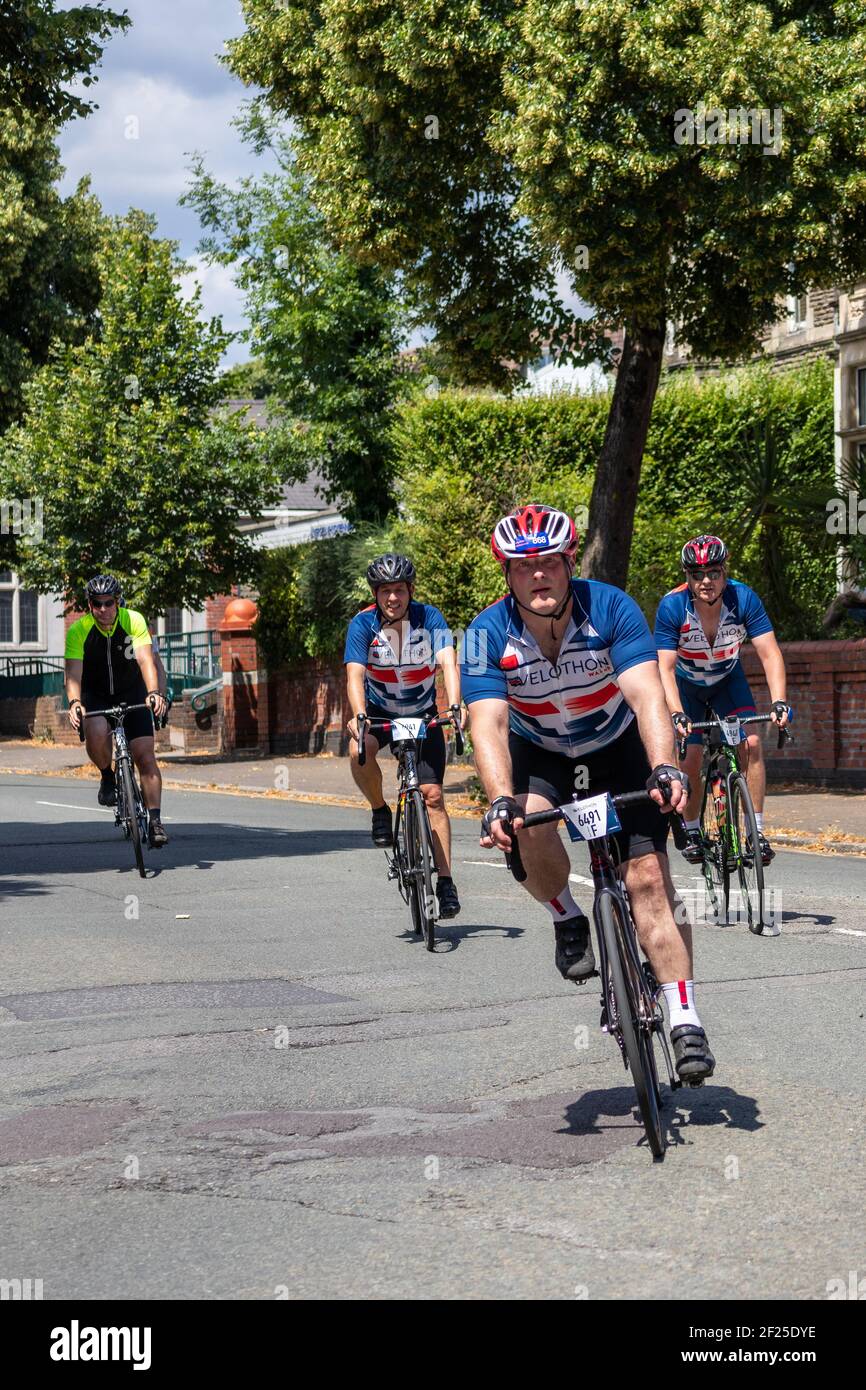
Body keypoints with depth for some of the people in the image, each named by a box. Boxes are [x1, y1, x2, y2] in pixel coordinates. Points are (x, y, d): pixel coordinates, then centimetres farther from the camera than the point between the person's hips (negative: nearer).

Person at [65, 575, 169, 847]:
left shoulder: (133, 621, -19)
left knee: (145, 756, -11)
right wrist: (74, 702, -46)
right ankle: (107, 777, -1)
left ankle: (154, 821, -6)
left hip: (132, 694, 0)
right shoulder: (79, 630, -19)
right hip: (95, 696, 0)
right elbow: (73, 672, -27)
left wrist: (154, 692, -47)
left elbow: (146, 660, -29)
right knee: (96, 734, -32)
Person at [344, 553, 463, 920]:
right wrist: (359, 716, -47)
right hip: (379, 710, 0)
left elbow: (449, 664, -29)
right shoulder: (363, 624, -17)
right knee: (360, 750, -34)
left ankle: (445, 882, -5)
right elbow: (355, 674, -28)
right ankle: (380, 811, -6)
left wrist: (454, 706, -46)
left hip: (423, 714, 0)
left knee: (433, 796, -9)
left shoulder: (429, 618, -17)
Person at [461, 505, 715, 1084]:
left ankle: (684, 1019, -11)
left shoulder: (611, 608, -25)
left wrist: (664, 768, -52)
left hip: (617, 746, 0)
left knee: (649, 875, -15)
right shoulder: (488, 634, -23)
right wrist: (501, 801, -49)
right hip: (538, 752, 1)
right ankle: (569, 921, -4)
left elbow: (646, 694, -35)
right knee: (528, 824, -33)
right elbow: (488, 724, -32)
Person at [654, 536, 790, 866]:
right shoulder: (672, 606, -30)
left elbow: (770, 653, -29)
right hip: (687, 685, -1)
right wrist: (676, 714, -46)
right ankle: (692, 830, 12)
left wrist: (779, 702, -43)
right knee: (690, 758, -10)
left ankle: (757, 831, -10)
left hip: (728, 679, 1)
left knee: (751, 743, -18)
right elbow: (665, 668, -32)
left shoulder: (743, 598, -27)